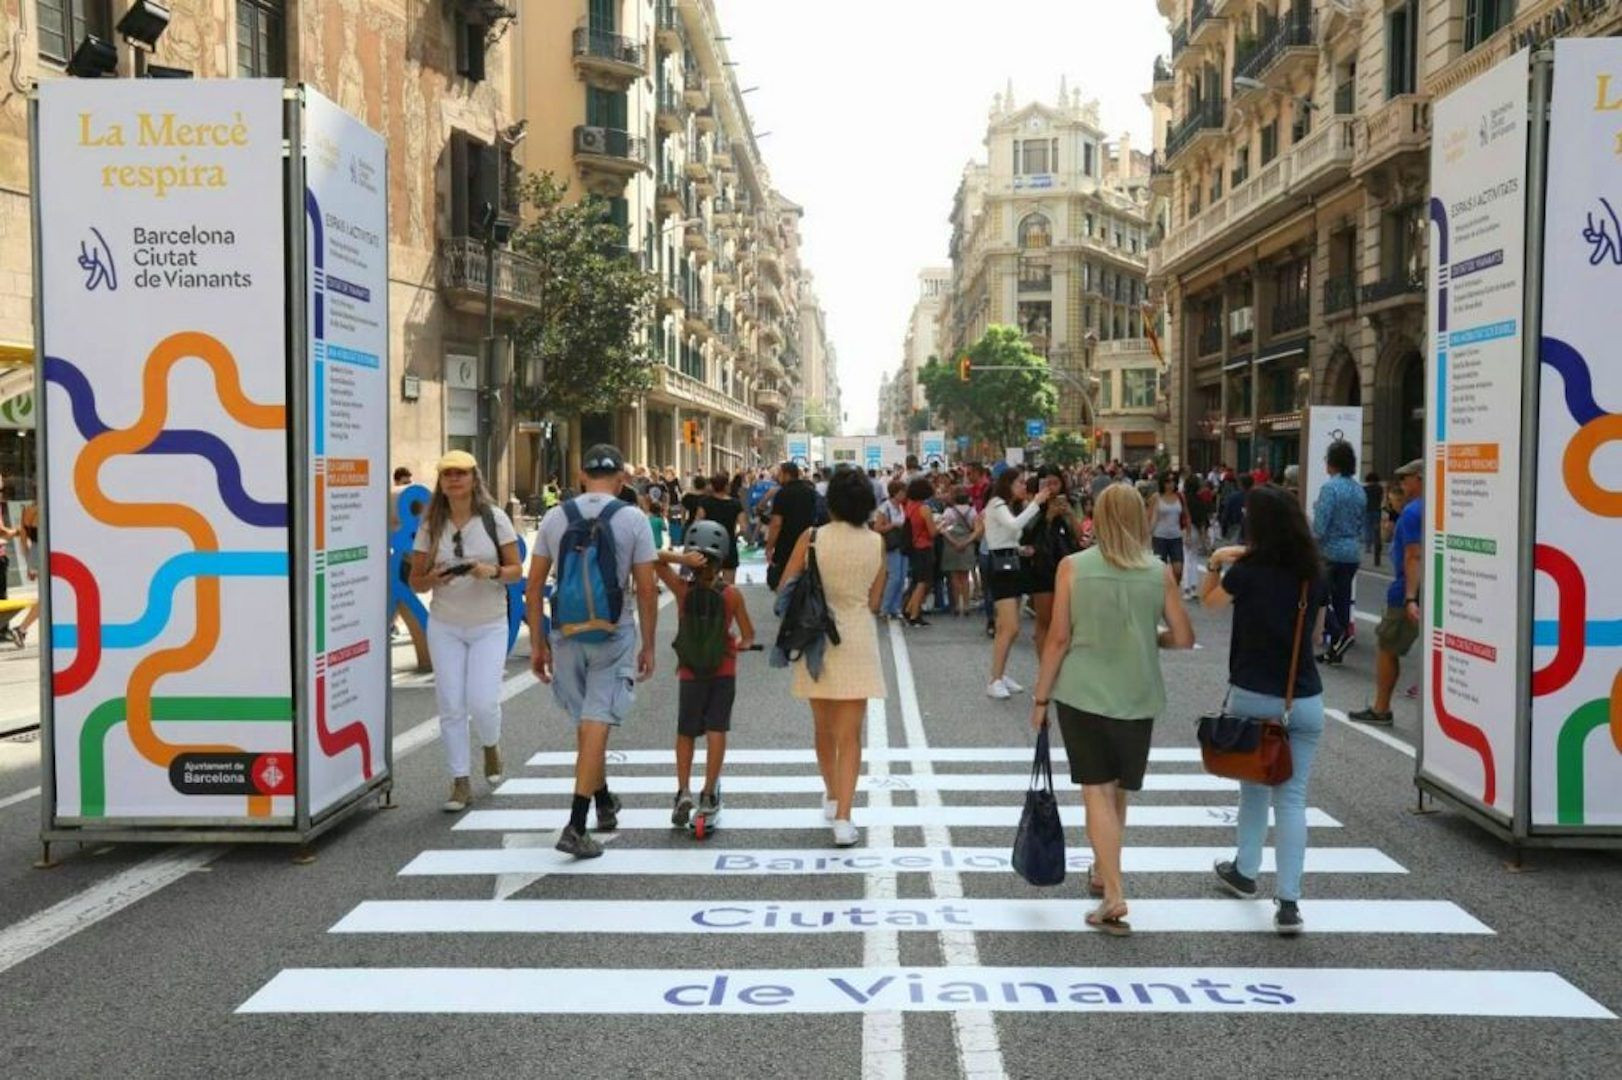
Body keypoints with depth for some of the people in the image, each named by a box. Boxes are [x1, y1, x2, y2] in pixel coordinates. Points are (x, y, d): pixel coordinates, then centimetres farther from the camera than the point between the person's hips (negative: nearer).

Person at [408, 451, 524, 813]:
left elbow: (516, 570, -1)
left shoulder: (494, 517, -3)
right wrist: (434, 579, -17)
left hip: (489, 625, -2)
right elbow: (415, 581, 5)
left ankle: (491, 746, 25)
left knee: (482, 701, -9)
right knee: (451, 706, 1)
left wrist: (493, 571, -21)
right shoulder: (431, 525, 2)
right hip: (444, 625, 2)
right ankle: (460, 782, 14)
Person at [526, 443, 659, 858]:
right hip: (614, 634, -3)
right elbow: (646, 591, -6)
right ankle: (576, 826, -7)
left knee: (587, 722, 19)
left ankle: (605, 802, 35)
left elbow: (534, 587, 3)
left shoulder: (555, 518, 2)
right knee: (596, 724, -3)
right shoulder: (633, 520, -5)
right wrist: (648, 646, 4)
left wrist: (537, 643, 10)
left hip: (567, 633, 3)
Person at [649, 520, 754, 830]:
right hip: (724, 670, 0)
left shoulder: (683, 589, -11)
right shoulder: (731, 594, -10)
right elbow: (748, 635, -7)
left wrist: (680, 559, -24)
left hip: (690, 672, 1)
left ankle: (683, 790, 3)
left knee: (685, 732, 13)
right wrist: (741, 644, 14)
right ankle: (709, 794, 3)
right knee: (716, 731, 4)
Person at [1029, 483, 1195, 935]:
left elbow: (1058, 638, -7)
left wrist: (1041, 697, 1)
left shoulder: (1073, 567, -7)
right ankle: (1103, 872, 37)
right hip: (1137, 697, 2)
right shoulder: (1160, 573, -2)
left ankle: (1114, 897, -6)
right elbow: (1183, 638, 1)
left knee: (1097, 790, 2)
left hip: (1082, 693, -2)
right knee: (1119, 791, 19)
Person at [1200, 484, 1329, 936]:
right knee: (1292, 798, 3)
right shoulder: (1314, 576, 1)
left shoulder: (1246, 572, -10)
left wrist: (1216, 563, 9)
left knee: (1254, 787, 18)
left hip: (1252, 698, -2)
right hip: (1305, 701, 2)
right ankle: (1288, 901, -3)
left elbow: (1208, 601, 9)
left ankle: (1245, 872, 35)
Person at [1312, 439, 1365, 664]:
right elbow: (1361, 525, 15)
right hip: (1352, 553, 7)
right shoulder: (1359, 490, 9)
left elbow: (1320, 526, -18)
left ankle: (1339, 633, -12)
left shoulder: (1330, 487, -14)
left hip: (1331, 551, -7)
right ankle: (1335, 650, 15)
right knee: (1342, 598, 11)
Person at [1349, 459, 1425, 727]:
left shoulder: (1413, 511, -15)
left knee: (1387, 648, 6)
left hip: (1407, 594, -8)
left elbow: (1414, 557, -22)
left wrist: (1410, 598, -26)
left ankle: (1380, 710, 14)